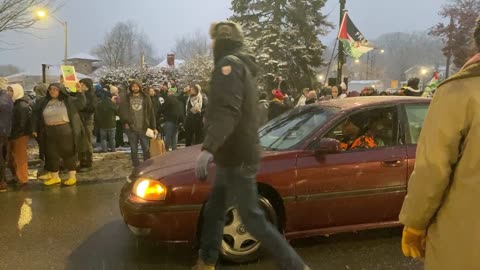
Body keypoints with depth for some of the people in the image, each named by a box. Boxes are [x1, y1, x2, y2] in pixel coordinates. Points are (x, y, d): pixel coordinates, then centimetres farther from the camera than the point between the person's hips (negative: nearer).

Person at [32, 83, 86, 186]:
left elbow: (81, 103, -9)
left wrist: (79, 92, -21)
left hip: (66, 131, -4)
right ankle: (55, 177, 22)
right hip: (50, 132, 4)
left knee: (68, 154, 1)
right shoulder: (44, 103, 11)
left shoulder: (68, 100, 1)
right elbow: (37, 116, 17)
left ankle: (72, 177, 10)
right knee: (52, 155, 9)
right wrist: (35, 129, 13)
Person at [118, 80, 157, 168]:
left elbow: (151, 113, 2)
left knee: (146, 149, 3)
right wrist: (125, 122, -5)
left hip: (144, 128, -1)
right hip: (131, 129, 1)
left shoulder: (146, 98, 3)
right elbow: (121, 111, 9)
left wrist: (154, 127, -1)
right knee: (134, 150, 8)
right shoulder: (126, 99, 5)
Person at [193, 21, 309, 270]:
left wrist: (208, 148, -40)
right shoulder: (242, 66, 18)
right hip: (232, 156, 10)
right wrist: (210, 120, 42)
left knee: (252, 219, -5)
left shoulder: (229, 63, -13)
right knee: (214, 212, 16)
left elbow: (228, 111, -30)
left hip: (237, 157, -10)